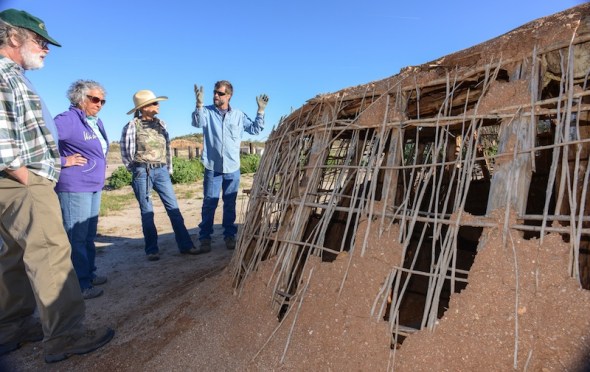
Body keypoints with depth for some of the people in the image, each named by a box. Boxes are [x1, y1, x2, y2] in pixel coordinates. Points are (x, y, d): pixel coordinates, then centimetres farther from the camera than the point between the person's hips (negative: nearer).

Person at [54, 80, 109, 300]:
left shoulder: (97, 123, 16)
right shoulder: (68, 119, -11)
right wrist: (62, 161, -16)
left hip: (94, 186, 9)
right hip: (75, 187, -9)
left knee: (89, 234, 16)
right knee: (76, 236, -4)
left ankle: (89, 274, 28)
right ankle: (80, 286, 3)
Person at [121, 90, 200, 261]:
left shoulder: (161, 124, 9)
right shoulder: (132, 126, -5)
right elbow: (126, 154, 0)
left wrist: (168, 169, 13)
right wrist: (139, 172, 6)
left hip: (161, 171, 4)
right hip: (142, 173, -4)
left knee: (173, 208, 0)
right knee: (147, 212, 3)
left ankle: (185, 245, 4)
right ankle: (152, 250, 13)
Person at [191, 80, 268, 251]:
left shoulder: (238, 115, 7)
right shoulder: (207, 112, 1)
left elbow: (255, 129, 11)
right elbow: (197, 123, -19)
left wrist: (260, 111, 2)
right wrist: (199, 104, -33)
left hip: (232, 168, 2)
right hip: (212, 167, -2)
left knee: (230, 204, 10)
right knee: (209, 203, 1)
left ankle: (230, 235, 22)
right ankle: (204, 237, 12)